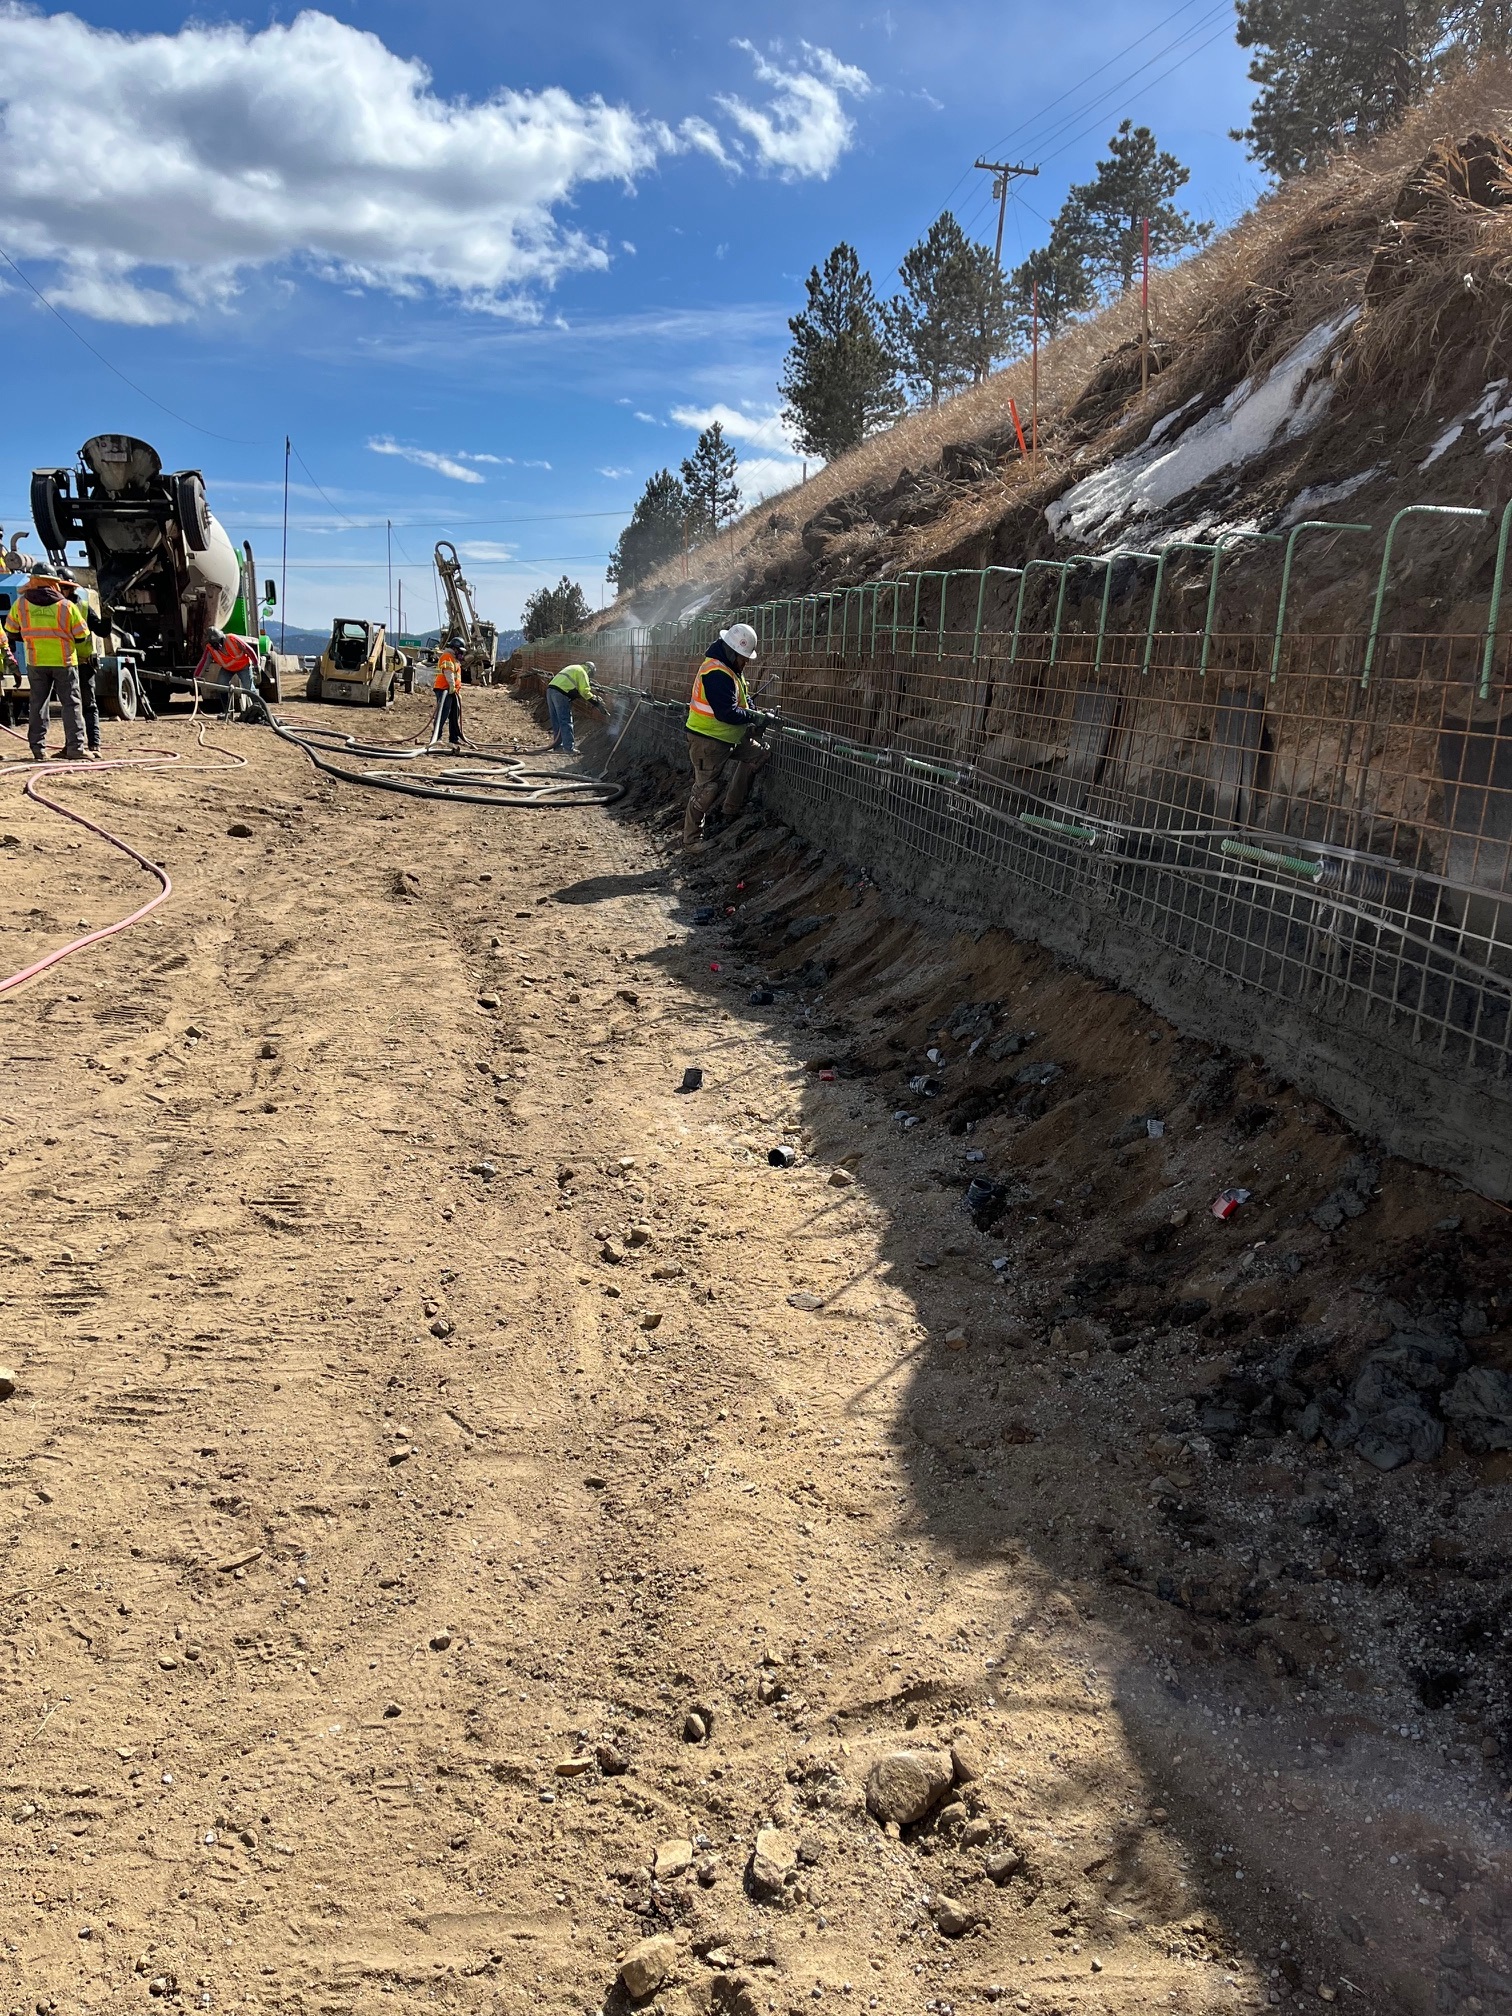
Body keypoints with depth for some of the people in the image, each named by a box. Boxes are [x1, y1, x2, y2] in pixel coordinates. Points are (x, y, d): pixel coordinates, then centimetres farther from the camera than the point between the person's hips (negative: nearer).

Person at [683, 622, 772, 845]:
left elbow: (741, 700, 18)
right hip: (707, 740, -10)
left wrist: (754, 713, -1)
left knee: (758, 754, 9)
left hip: (728, 737, 10)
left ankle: (730, 810, 13)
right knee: (707, 788, -5)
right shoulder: (717, 673, -25)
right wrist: (756, 718, -20)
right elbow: (726, 713, -30)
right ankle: (691, 838, 7)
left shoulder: (731, 669, 9)